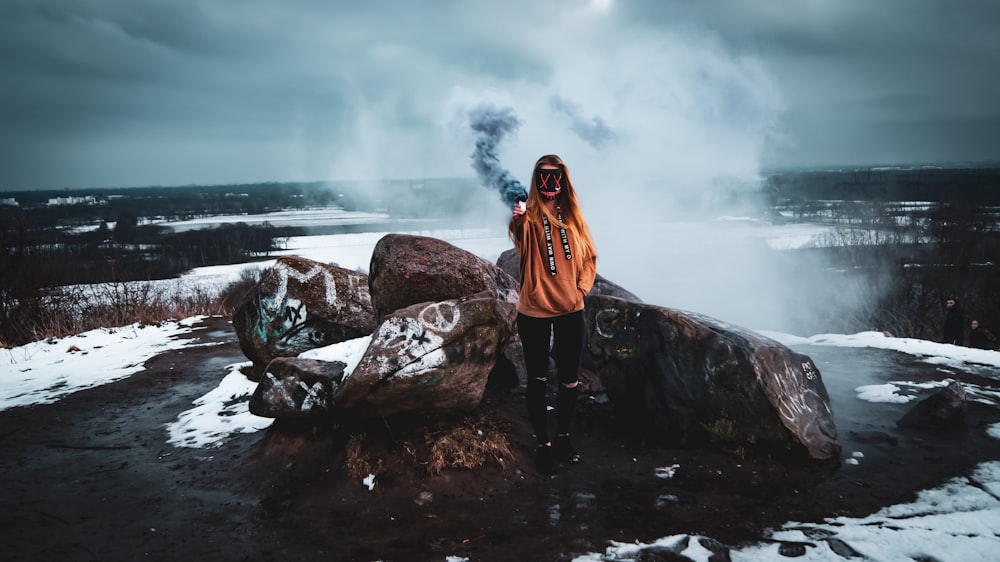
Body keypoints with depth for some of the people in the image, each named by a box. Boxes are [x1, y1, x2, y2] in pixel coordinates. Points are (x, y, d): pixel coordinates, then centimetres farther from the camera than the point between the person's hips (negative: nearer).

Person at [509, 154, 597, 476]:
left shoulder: (573, 215, 6)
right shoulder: (530, 216, -7)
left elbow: (589, 257, 13)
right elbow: (520, 240, -30)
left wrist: (582, 289, -1)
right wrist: (517, 221, -51)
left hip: (570, 311, 4)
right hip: (535, 313, -4)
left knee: (569, 380, 11)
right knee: (538, 380, 7)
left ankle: (564, 437, 31)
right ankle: (543, 444, 20)